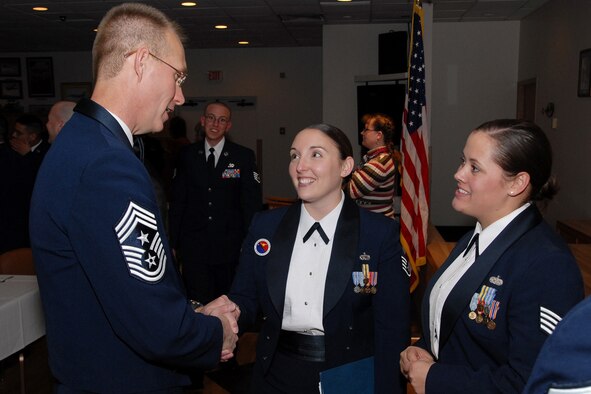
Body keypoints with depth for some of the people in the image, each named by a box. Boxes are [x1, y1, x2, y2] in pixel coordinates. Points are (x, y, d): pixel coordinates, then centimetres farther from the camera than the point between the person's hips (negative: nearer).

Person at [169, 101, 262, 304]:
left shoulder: (244, 156, 0)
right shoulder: (187, 154, 6)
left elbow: (252, 203, 0)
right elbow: (177, 201, 7)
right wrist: (174, 243, 5)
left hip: (230, 249, -1)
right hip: (193, 247, 1)